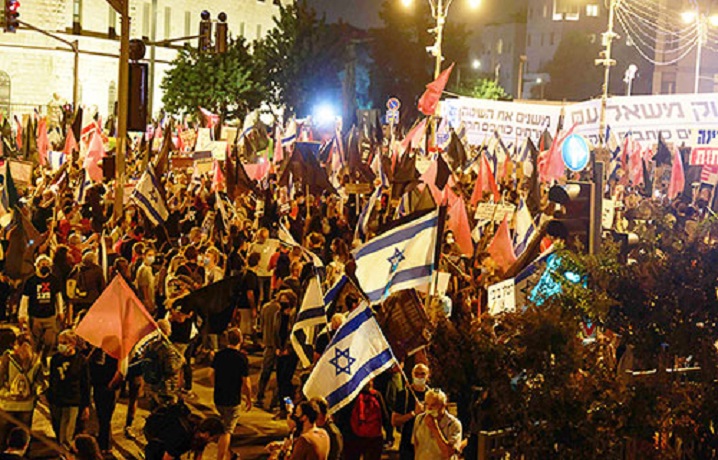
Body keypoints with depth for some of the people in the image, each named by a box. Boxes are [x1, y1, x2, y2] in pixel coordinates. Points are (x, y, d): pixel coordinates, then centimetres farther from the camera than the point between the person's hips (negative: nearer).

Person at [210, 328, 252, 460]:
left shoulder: (219, 355, -2)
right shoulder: (242, 358, -18)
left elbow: (212, 375, 10)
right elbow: (246, 383, -14)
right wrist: (249, 399, 1)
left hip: (218, 398, 6)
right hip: (233, 400, -6)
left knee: (225, 427, 26)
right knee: (227, 431, 3)